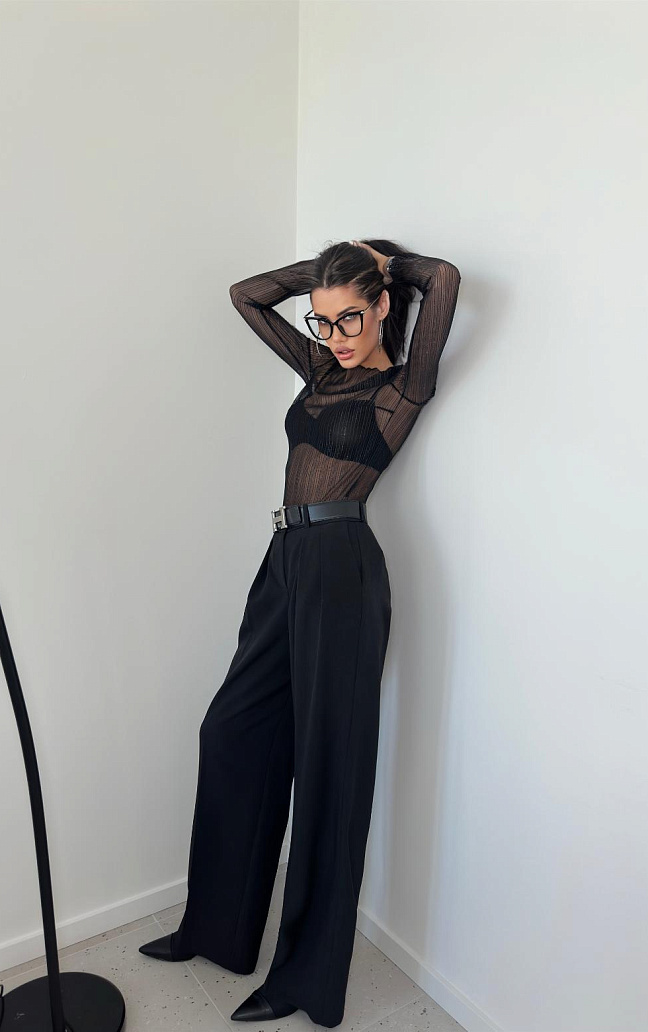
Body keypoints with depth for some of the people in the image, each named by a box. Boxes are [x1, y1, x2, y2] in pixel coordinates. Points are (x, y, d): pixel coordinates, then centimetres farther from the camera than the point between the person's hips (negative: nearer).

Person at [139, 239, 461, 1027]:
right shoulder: (320, 368, 16)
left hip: (341, 566, -8)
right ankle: (217, 924, 34)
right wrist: (329, 264, 13)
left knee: (327, 759, 2)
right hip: (287, 560, 8)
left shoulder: (403, 386, -4)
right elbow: (247, 295, 20)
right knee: (231, 732, 14)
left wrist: (382, 260, 3)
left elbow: (445, 278, -17)